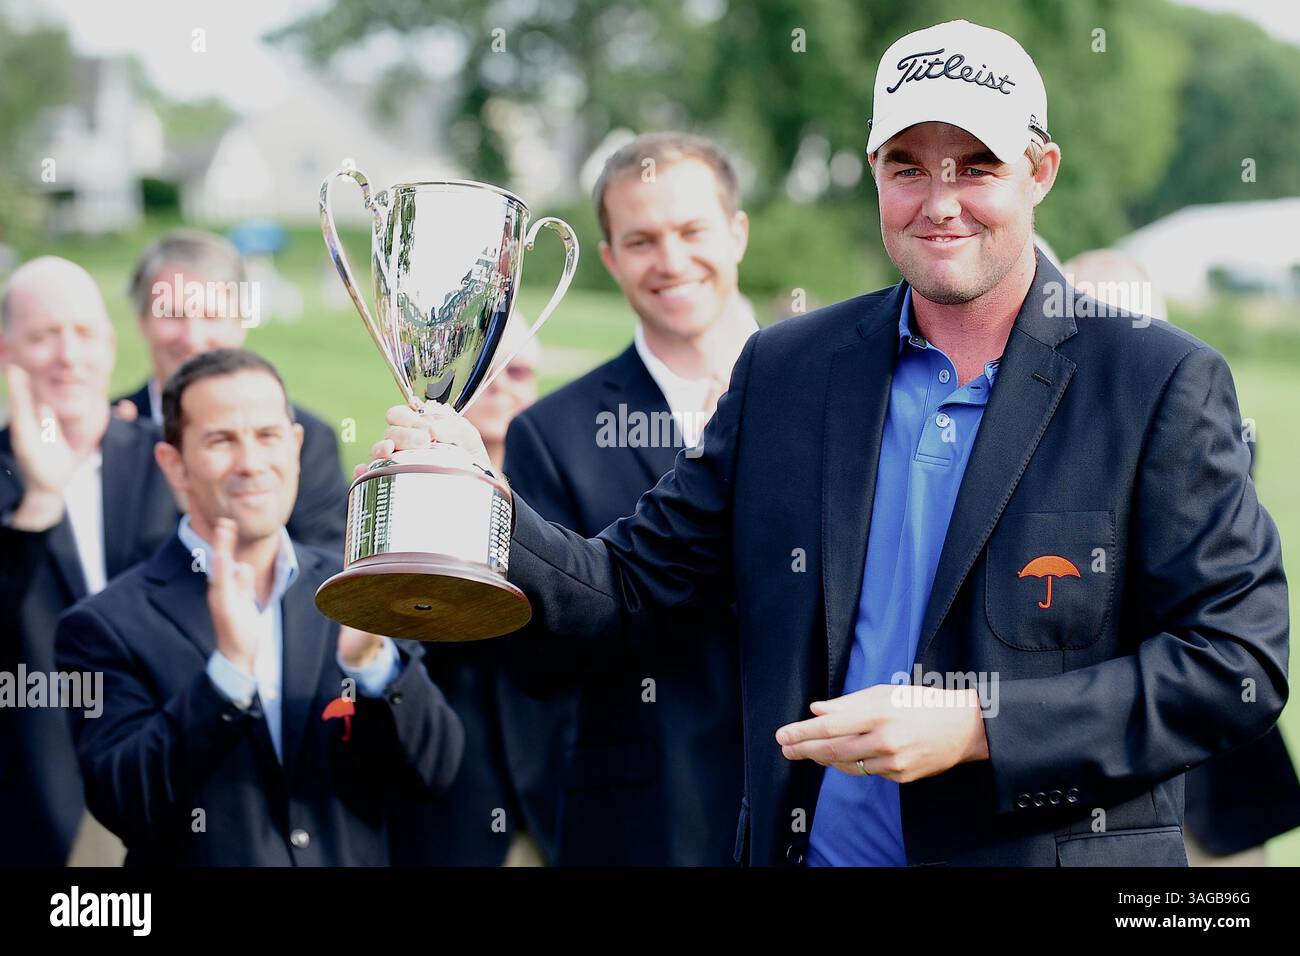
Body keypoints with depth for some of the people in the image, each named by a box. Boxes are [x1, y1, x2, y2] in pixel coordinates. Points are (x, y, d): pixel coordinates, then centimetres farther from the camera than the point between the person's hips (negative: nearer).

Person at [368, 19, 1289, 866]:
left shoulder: (1160, 386, -7)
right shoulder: (787, 370, 6)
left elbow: (1238, 662, -11)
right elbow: (635, 584, 8)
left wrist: (980, 726, -19)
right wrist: (479, 502, -10)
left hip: (1053, 849, -3)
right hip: (813, 847, 3)